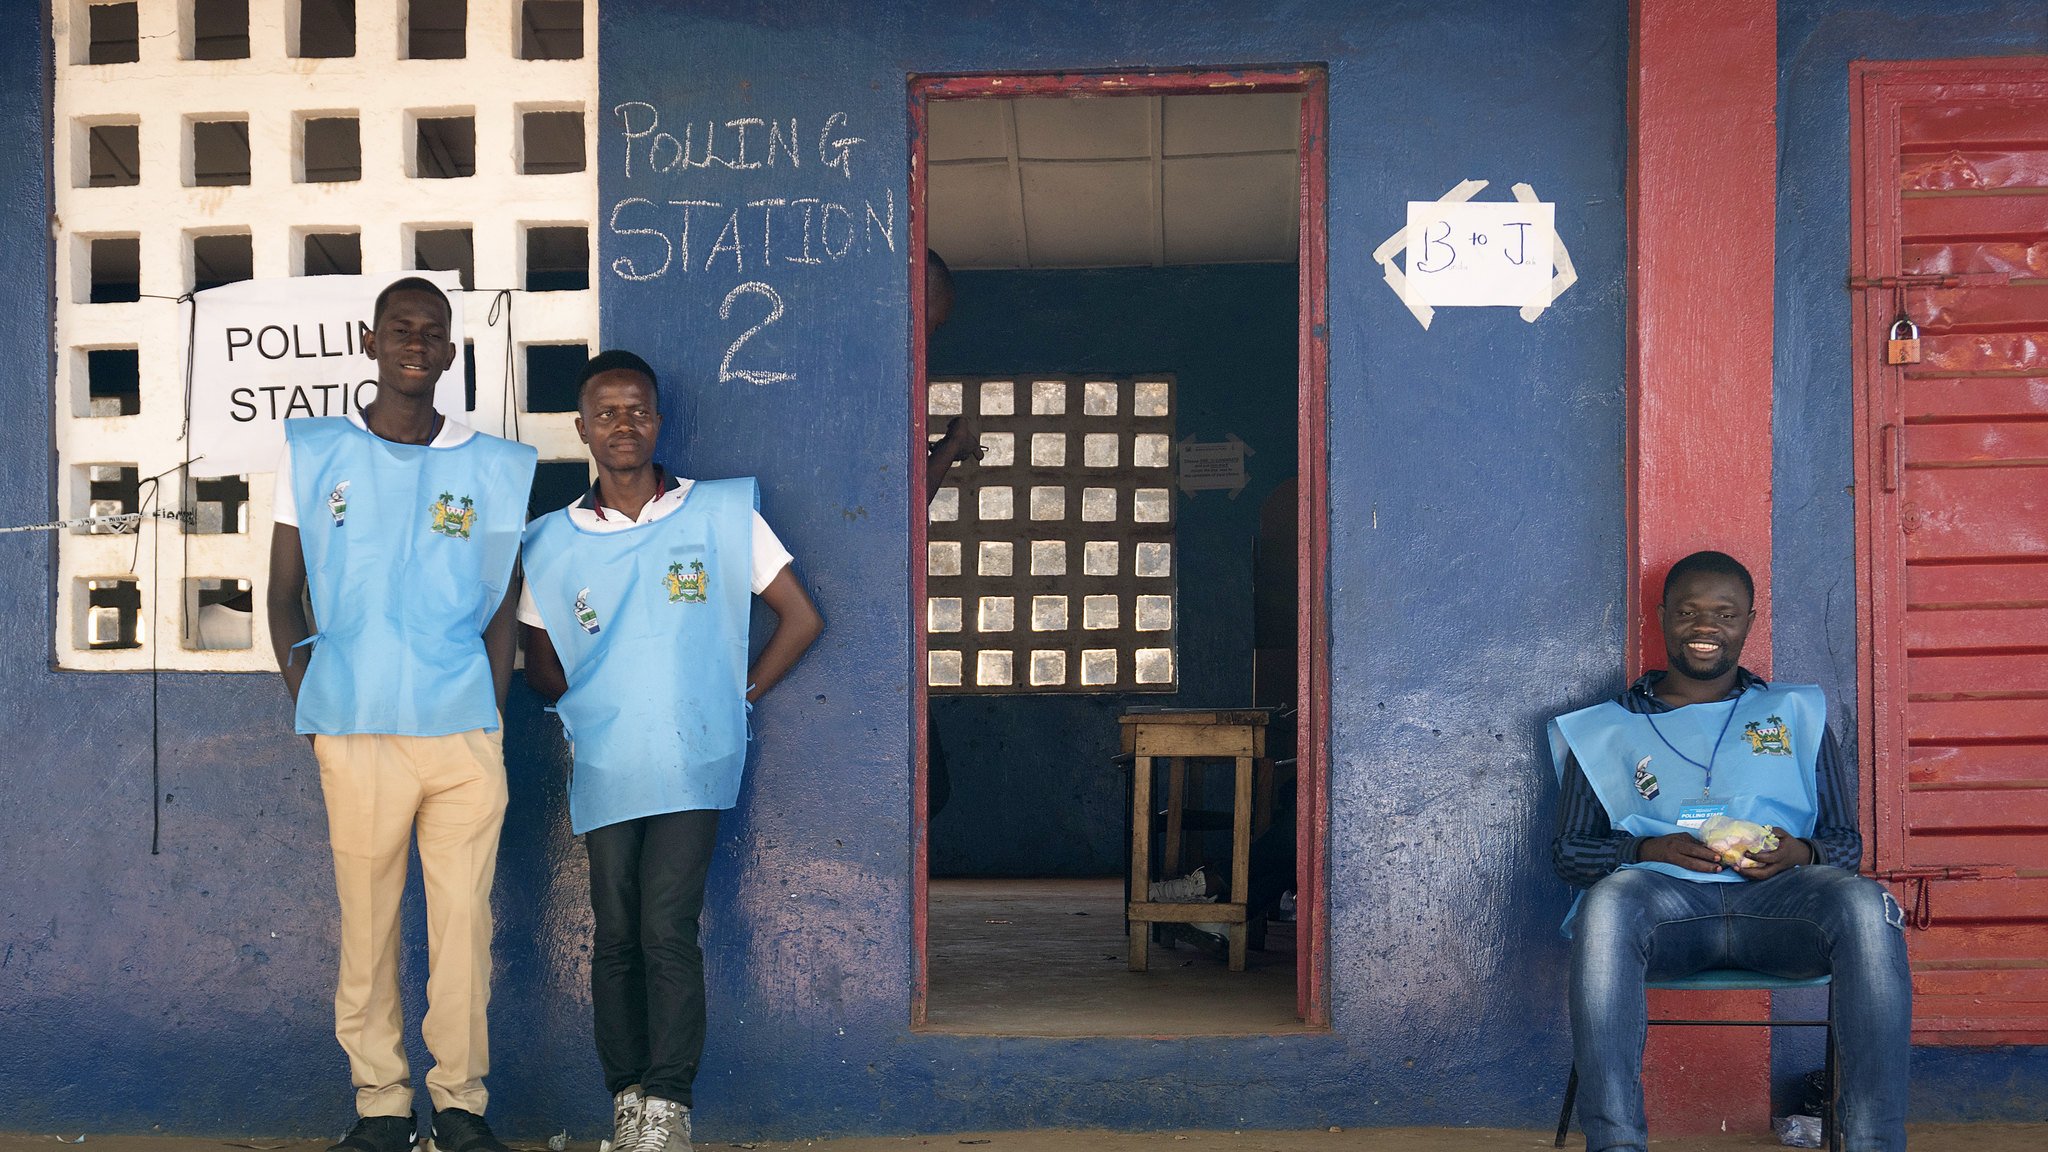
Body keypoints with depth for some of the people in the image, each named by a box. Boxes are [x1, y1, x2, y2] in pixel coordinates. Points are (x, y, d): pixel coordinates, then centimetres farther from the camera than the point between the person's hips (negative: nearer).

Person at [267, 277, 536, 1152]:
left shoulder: (494, 468, 10)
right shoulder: (312, 454, 9)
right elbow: (283, 594, 12)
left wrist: (492, 718, 4)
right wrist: (308, 704, 1)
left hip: (465, 733, 1)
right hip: (355, 734, 0)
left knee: (464, 917, 1)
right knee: (366, 920, 2)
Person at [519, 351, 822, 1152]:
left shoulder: (723, 515, 2)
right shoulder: (553, 543, 8)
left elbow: (801, 618, 5)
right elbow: (539, 667, 16)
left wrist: (740, 695, 3)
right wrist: (597, 703, 3)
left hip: (692, 763, -2)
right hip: (603, 771, 2)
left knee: (668, 931, -10)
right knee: (616, 939, 4)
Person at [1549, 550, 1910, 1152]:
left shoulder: (1795, 712, 25)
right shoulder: (1607, 729, 22)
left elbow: (1847, 841, 20)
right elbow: (1568, 850, 13)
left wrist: (1799, 853, -5)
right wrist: (1652, 849, -7)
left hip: (1776, 896, 1)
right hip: (1665, 896, -1)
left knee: (1867, 905, -33)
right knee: (1608, 902, -37)